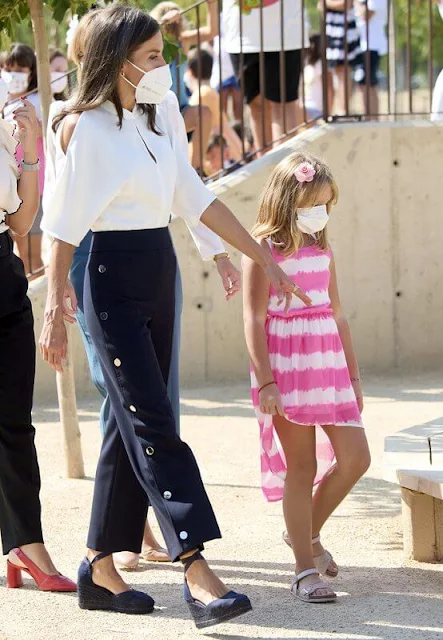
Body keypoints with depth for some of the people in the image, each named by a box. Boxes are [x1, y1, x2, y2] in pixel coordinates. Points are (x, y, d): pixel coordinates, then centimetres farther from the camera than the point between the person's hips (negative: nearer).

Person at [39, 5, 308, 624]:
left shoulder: (155, 124, 13)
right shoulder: (83, 127, -9)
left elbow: (199, 200, 16)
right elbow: (64, 225, -11)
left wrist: (265, 259, 14)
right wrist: (54, 310, -16)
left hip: (159, 272, 8)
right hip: (114, 277, -8)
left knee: (131, 423, 8)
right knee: (153, 424, -13)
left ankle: (100, 569, 15)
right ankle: (197, 572, -19)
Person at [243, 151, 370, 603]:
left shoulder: (322, 250, 12)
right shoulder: (264, 249, -6)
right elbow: (254, 319, -11)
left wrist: (353, 377, 16)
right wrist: (265, 381, -17)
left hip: (328, 363, 6)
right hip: (285, 362, -6)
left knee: (355, 458, 0)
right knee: (301, 466, -2)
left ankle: (308, 533, 23)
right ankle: (305, 570, 5)